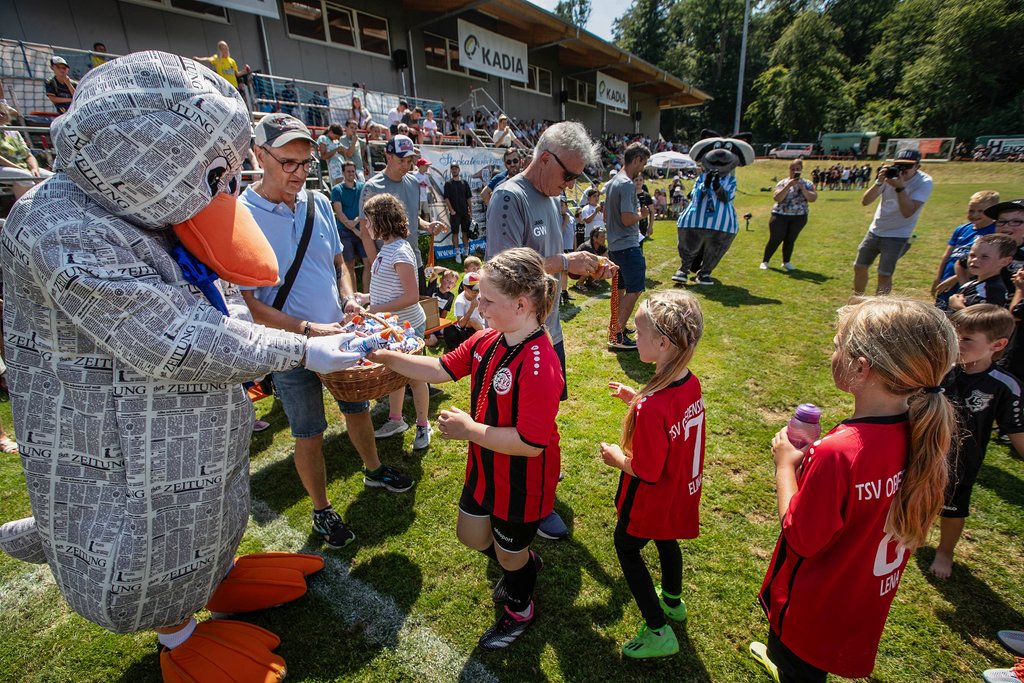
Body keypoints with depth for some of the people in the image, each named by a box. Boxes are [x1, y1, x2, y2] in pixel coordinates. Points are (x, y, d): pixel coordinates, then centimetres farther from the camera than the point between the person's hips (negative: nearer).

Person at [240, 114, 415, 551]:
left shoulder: (318, 203, -1)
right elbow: (247, 304, -18)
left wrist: (349, 299, -7)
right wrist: (306, 329, -28)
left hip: (340, 333, 5)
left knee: (357, 407, 22)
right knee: (308, 433, 11)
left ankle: (373, 470, 48)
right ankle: (321, 511, 34)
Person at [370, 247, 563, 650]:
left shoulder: (539, 364, -34)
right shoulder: (486, 340, -8)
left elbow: (531, 443, -34)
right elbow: (442, 369, 2)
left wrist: (469, 429, -27)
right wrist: (385, 357, -6)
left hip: (522, 479, -8)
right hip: (485, 465, 8)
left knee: (509, 553, 19)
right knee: (472, 535, 27)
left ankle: (519, 609, 54)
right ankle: (525, 564, 57)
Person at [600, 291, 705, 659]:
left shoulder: (652, 407, -38)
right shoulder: (691, 383, -13)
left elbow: (645, 471, -28)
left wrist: (615, 456, -11)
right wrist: (637, 398, 2)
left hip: (651, 502, -7)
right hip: (681, 494, 8)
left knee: (626, 547, 18)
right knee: (666, 540, 31)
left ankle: (658, 631, 28)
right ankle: (672, 601, 57)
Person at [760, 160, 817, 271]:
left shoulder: (807, 184, 4)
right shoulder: (783, 183, -2)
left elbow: (813, 198, -8)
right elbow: (777, 198, -17)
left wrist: (802, 188, -18)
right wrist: (788, 185, -23)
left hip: (799, 217, 3)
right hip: (780, 216, -2)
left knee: (790, 240, 8)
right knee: (775, 240, -3)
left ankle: (786, 262, 20)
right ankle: (764, 261, 8)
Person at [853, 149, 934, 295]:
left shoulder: (924, 182, -16)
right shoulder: (890, 174, -6)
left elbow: (908, 212, -26)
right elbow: (865, 202, -12)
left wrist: (900, 187, -31)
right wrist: (879, 182, -25)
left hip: (897, 236, -4)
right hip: (875, 231, 5)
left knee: (884, 276, -8)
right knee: (859, 267, 11)